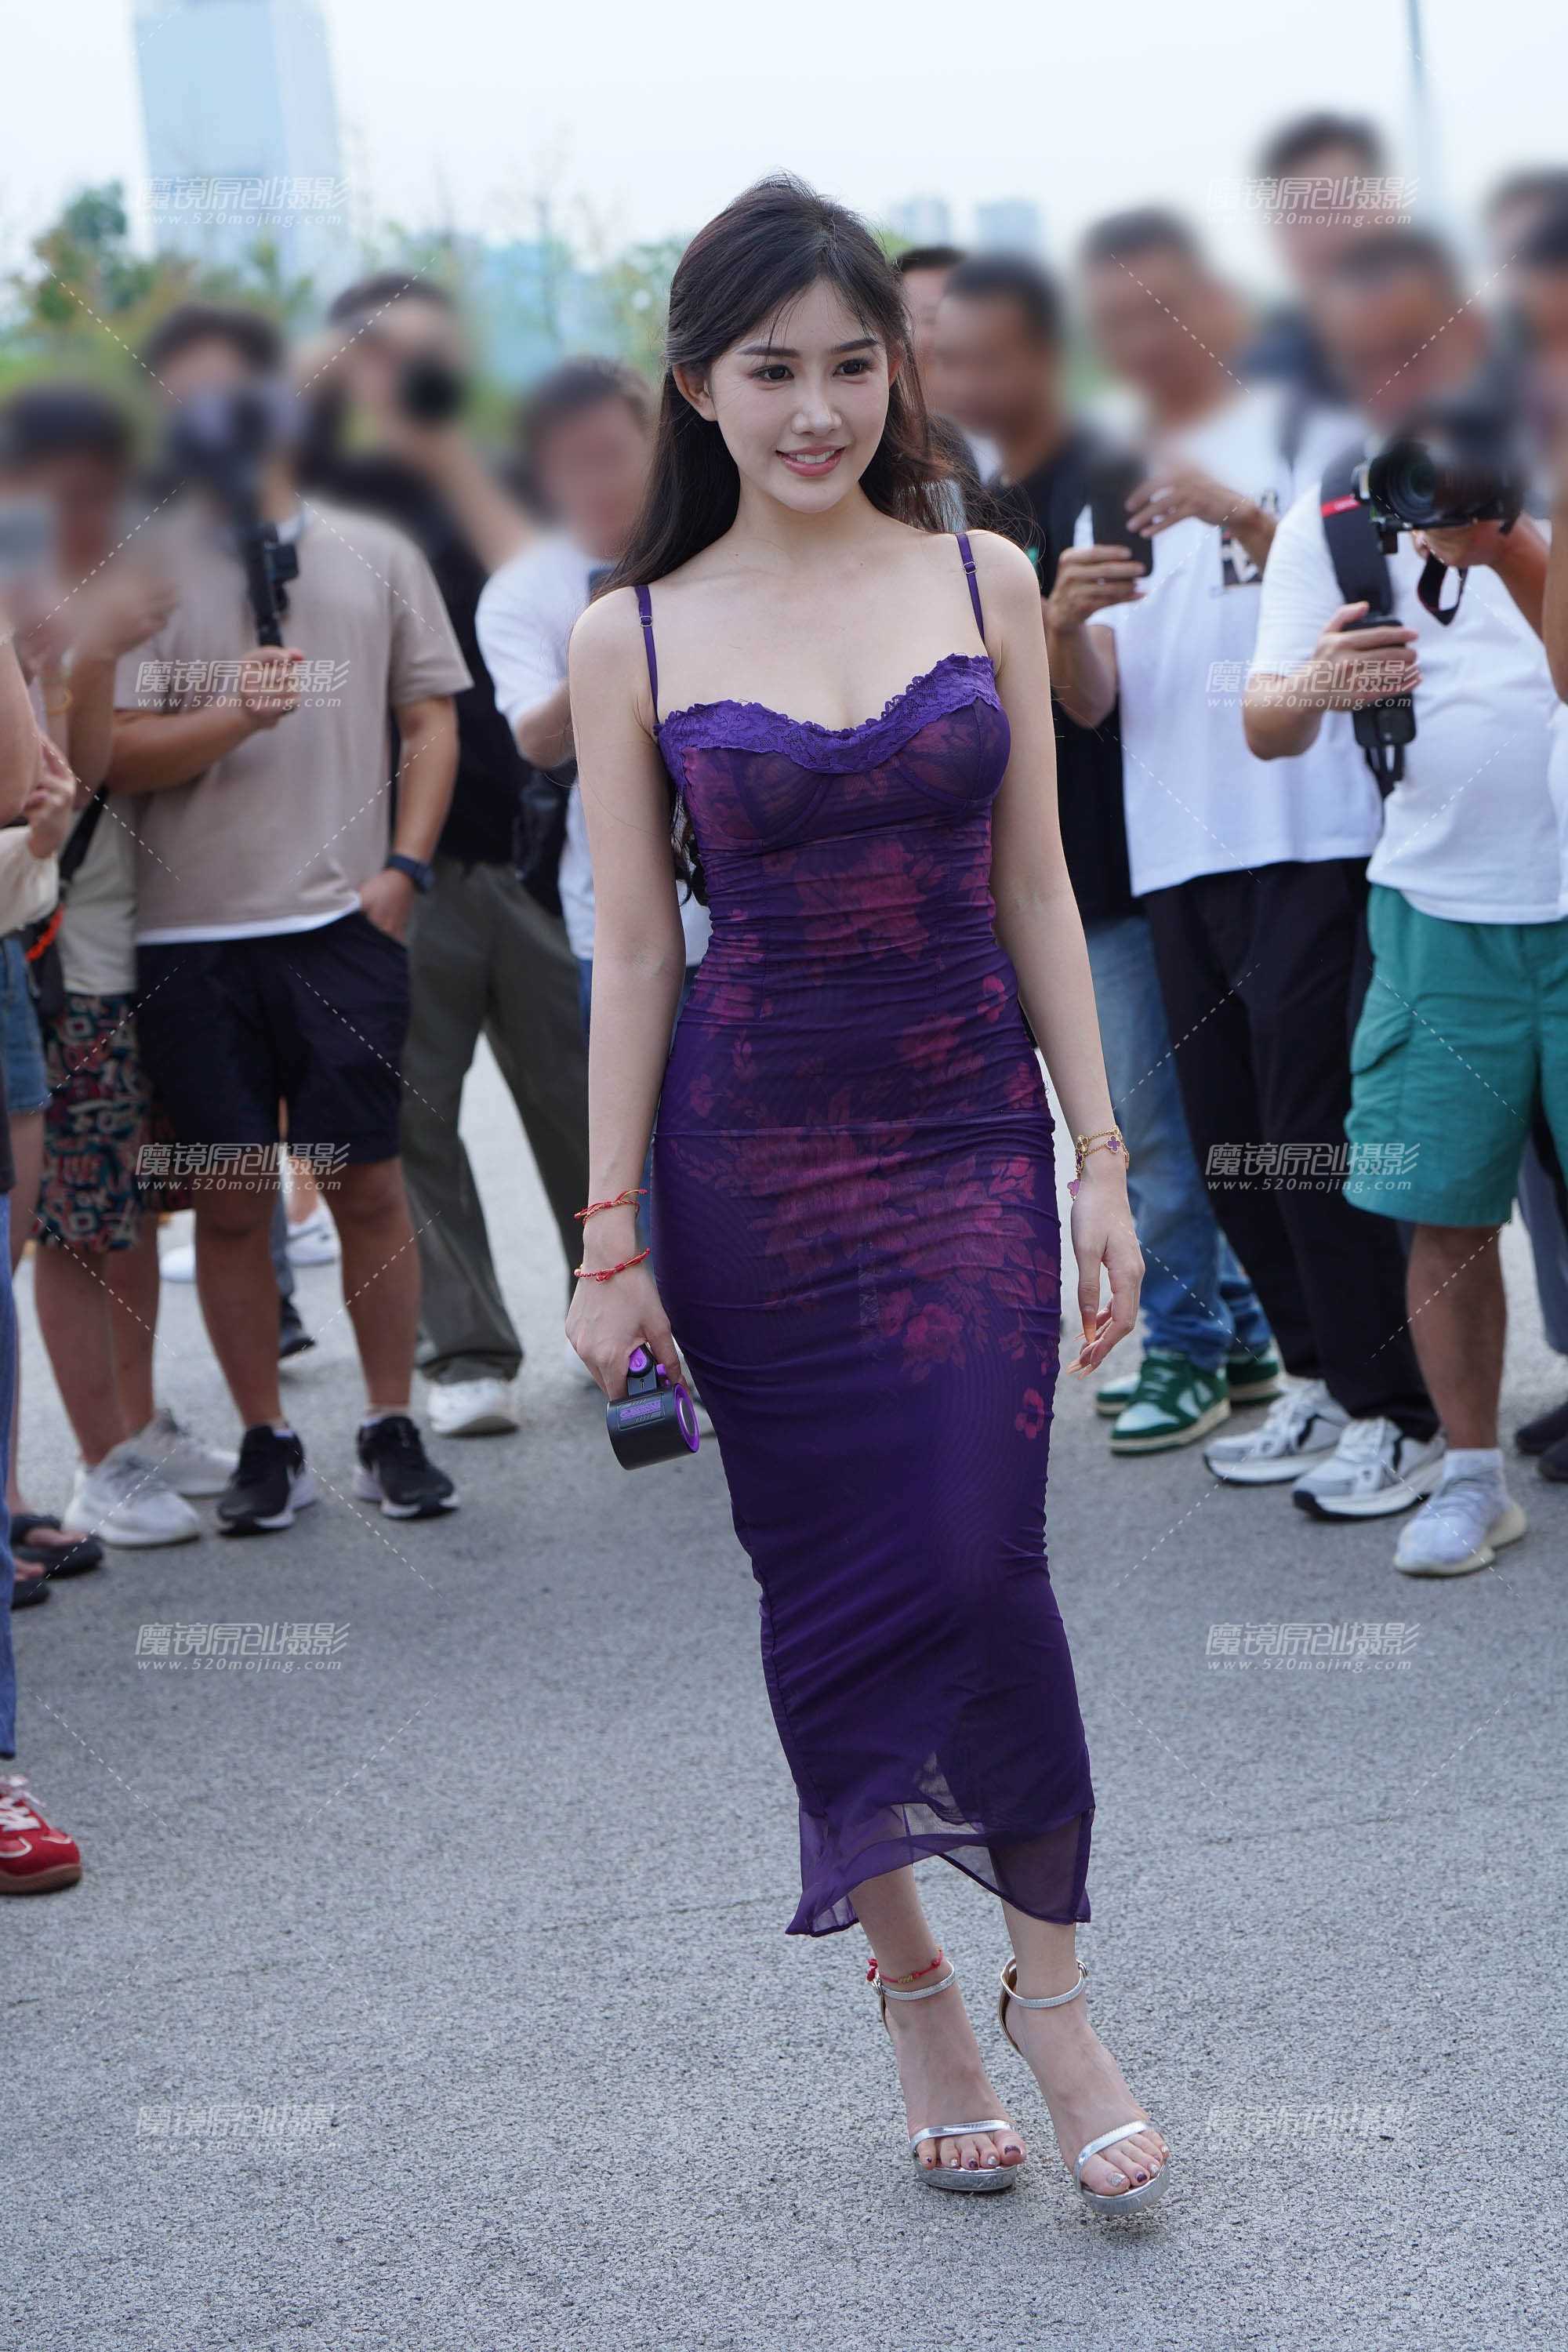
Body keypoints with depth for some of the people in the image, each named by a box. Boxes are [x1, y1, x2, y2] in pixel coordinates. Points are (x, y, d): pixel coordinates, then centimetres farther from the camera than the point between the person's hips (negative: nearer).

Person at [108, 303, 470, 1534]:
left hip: (341, 923, 0)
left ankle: (392, 1431, 16)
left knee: (368, 1181, 2)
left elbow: (432, 719, 11)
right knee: (229, 1198, 3)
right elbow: (119, 755, -3)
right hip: (191, 936, 0)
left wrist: (402, 867, -1)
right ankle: (267, 1444, 15)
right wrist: (231, 718, -20)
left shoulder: (375, 556, 8)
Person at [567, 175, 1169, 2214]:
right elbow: (632, 948, 1)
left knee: (982, 1563, -8)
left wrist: (1104, 1167, 3)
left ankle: (1052, 2004, 8)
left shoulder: (986, 583, 3)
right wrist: (611, 1234, -1)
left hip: (973, 1141, 0)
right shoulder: (632, 637, 0)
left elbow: (1035, 895, 5)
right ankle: (914, 1997, 21)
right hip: (754, 1162, 0)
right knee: (831, 1587, 6)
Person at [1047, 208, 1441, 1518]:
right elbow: (1091, 701, 13)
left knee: (1315, 1126, -10)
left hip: (1312, 835, -6)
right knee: (1229, 1136, 7)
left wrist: (1243, 519, -25)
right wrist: (1063, 626, -9)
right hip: (1178, 854, 6)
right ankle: (1325, 1384, 18)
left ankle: (1397, 1411, -4)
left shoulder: (1296, 437, 2)